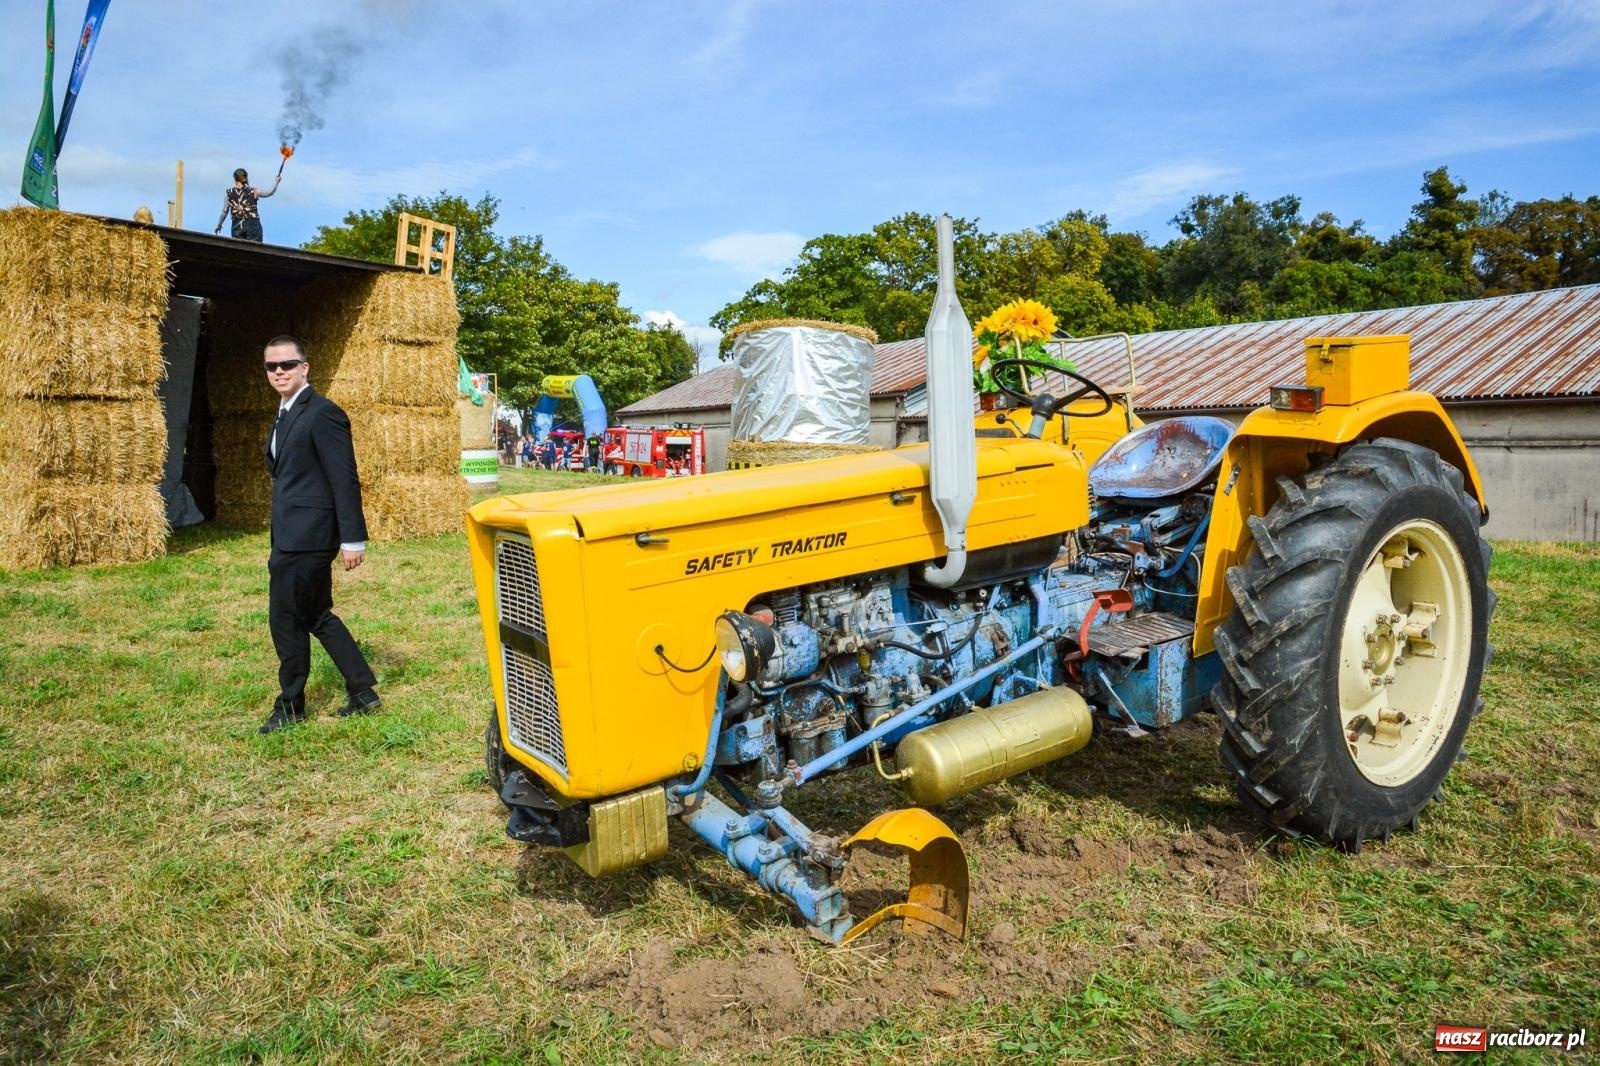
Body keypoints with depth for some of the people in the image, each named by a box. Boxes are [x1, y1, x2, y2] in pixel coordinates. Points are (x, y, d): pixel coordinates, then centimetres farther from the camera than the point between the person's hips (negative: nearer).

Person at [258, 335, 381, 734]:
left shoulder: (323, 413, -14)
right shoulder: (286, 415, 15)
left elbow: (345, 479, -18)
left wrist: (353, 539, -20)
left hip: (306, 537, -10)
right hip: (294, 536, 10)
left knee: (286, 619, -1)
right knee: (317, 616, 14)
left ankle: (290, 707, 16)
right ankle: (363, 692, 22)